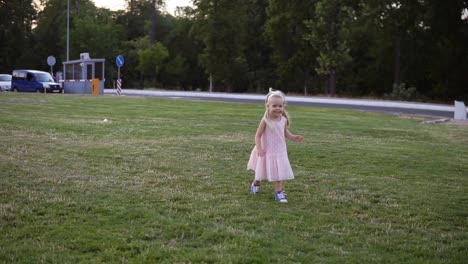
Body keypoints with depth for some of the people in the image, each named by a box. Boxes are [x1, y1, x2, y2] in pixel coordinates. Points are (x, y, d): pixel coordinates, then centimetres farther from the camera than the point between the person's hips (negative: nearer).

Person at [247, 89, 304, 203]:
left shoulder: (283, 120, -6)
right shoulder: (265, 121, -20)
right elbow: (258, 135, -16)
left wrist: (294, 138, -6)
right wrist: (259, 149, -24)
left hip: (280, 151, 3)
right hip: (267, 152, -3)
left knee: (279, 171, 0)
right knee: (261, 171, 15)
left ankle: (278, 192, 7)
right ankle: (256, 183, 44)